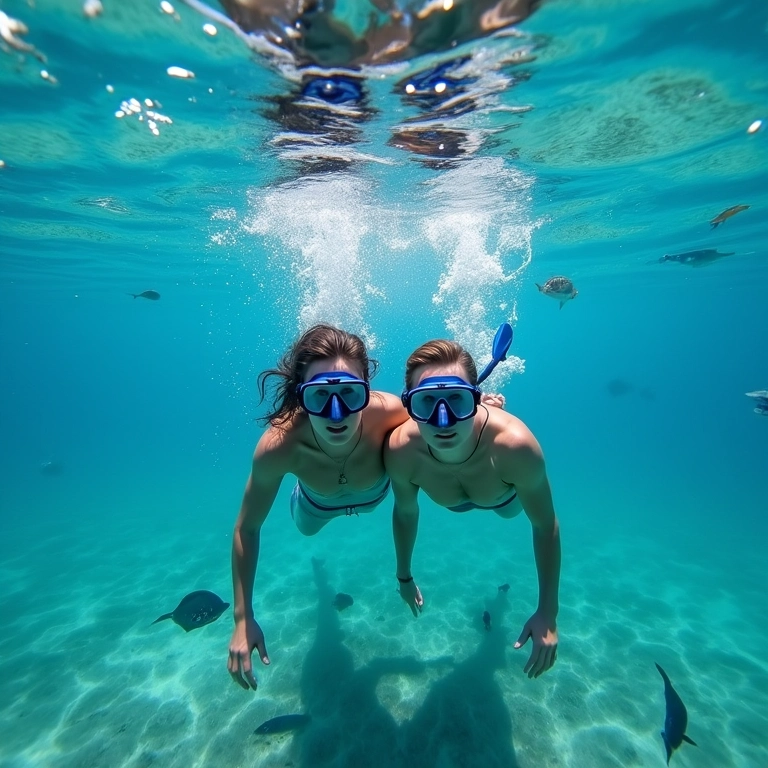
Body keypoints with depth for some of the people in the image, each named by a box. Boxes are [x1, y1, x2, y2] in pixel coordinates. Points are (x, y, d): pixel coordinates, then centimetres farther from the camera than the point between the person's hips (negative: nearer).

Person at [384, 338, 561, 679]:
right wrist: (404, 575, -1)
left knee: (510, 511, 35)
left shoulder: (515, 445, -49)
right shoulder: (401, 451, -41)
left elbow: (545, 526, -29)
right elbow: (405, 513, -18)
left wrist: (547, 614, -24)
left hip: (506, 496, -1)